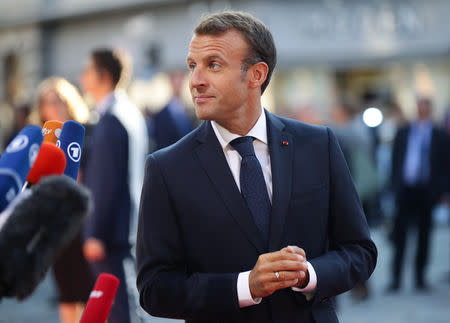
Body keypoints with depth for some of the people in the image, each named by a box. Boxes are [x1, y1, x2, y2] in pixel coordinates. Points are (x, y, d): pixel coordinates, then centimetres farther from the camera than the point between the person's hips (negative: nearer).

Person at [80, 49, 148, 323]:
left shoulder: (111, 120, -17)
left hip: (112, 230, -10)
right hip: (129, 227, 10)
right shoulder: (131, 113, 13)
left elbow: (107, 182, -20)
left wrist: (96, 235, -19)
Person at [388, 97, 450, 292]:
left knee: (423, 236, 6)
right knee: (399, 234, -2)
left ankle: (420, 278, 14)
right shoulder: (403, 134, 9)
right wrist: (395, 187, 4)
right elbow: (396, 162, 11)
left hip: (426, 192, -1)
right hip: (405, 190, 1)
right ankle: (396, 278, 3)